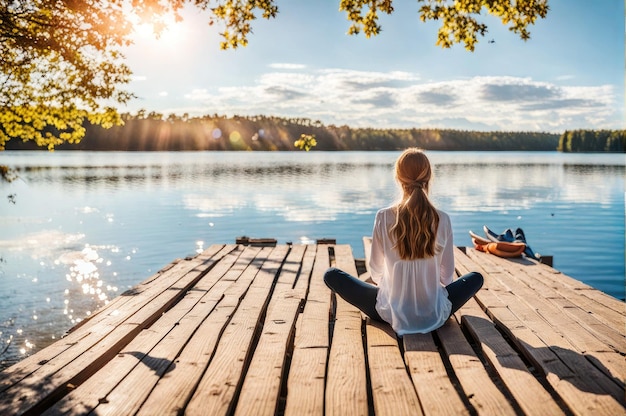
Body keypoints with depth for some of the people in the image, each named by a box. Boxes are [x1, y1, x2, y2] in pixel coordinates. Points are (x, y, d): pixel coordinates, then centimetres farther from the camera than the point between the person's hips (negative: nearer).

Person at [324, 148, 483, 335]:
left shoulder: (384, 217, -12)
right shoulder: (442, 220, -10)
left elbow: (376, 270, 1)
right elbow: (447, 274, 2)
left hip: (390, 313, -2)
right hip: (436, 315, 2)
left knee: (331, 275, 14)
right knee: (476, 277, 29)